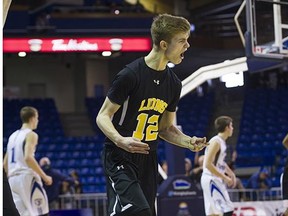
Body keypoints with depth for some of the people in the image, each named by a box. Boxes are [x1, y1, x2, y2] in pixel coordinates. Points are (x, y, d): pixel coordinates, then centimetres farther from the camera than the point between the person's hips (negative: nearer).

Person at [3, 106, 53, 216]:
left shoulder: (13, 136, 19)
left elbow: (5, 163, 20)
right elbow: (28, 158, -21)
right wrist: (44, 176, -16)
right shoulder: (31, 135, -6)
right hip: (27, 177, -8)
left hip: (13, 179, 8)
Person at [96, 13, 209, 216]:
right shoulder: (131, 75, -16)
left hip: (148, 159, 7)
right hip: (120, 158, -7)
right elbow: (103, 117, -11)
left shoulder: (173, 83, 6)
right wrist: (120, 140, -30)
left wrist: (188, 142, -4)